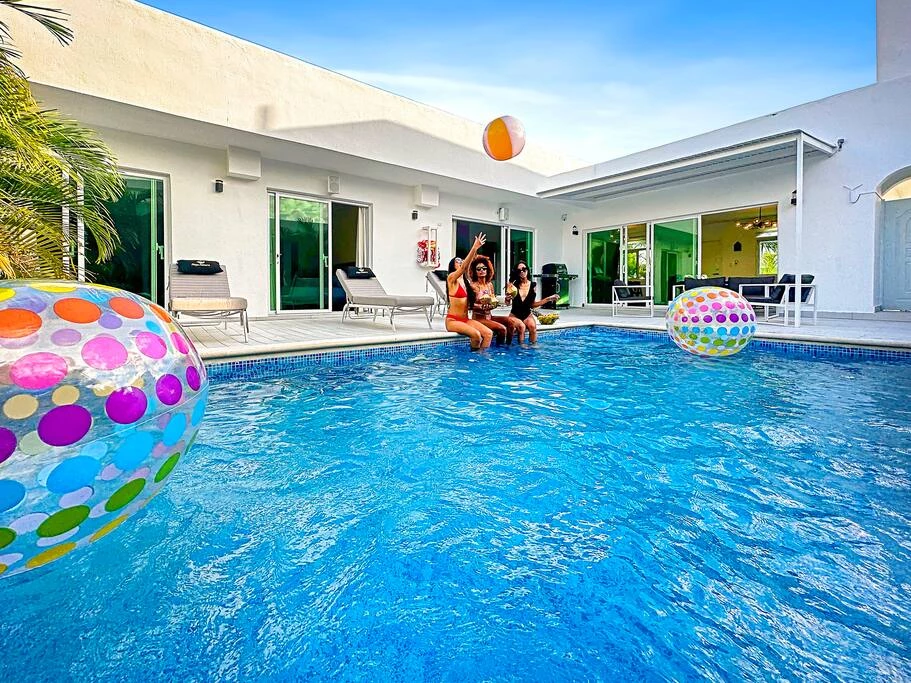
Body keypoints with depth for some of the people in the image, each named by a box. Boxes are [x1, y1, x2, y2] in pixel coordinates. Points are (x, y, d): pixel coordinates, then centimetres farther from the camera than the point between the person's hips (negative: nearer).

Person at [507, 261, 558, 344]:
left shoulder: (532, 285, 0)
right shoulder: (514, 284, -6)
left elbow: (532, 305, 7)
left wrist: (548, 299, 3)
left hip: (527, 314, 2)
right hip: (515, 315, -2)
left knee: (533, 326, -28)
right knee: (521, 326, -30)